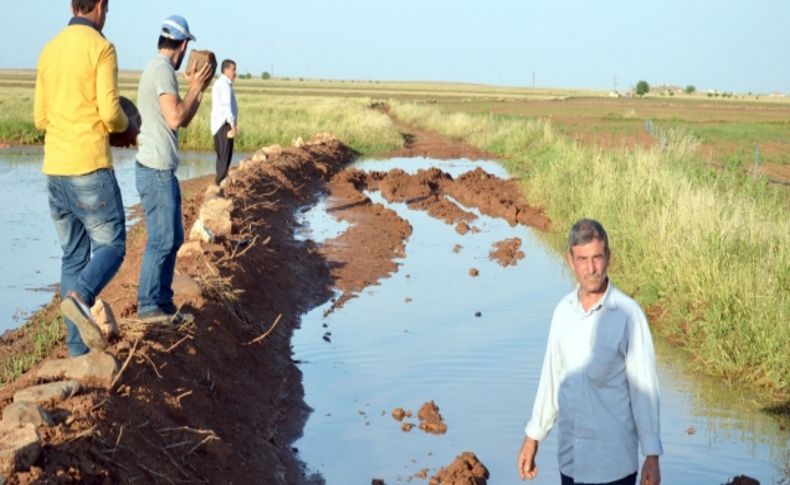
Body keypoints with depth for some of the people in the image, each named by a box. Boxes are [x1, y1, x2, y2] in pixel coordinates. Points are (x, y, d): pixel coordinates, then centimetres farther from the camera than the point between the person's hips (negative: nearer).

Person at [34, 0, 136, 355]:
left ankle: (78, 347, 9)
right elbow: (110, 112, -15)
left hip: (55, 169, 7)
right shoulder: (101, 48, -8)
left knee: (73, 256, 10)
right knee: (111, 246, 2)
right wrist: (126, 127, 7)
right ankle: (79, 298, -26)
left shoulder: (50, 50, 13)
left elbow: (41, 119, 14)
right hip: (90, 168, -7)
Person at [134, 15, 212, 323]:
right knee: (161, 239, -5)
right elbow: (175, 118, -22)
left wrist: (199, 89, 15)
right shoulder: (162, 69, -14)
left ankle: (163, 302, 21)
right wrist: (194, 88, -10)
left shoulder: (159, 69, 17)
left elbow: (183, 120, 21)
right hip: (156, 171, -10)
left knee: (173, 238, 15)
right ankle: (149, 306, 2)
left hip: (162, 171, 10)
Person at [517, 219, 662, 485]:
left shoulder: (628, 314, -13)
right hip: (570, 456, 5)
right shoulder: (563, 310, 3)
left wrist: (652, 455, -11)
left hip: (612, 462, -5)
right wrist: (533, 436, 14)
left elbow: (644, 387, -11)